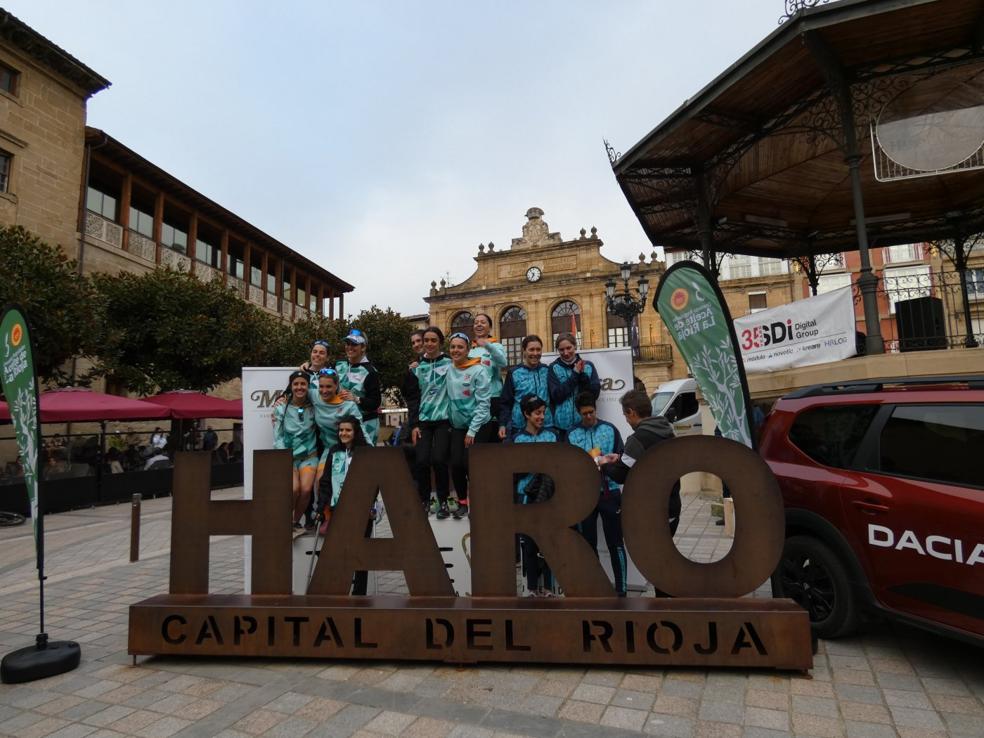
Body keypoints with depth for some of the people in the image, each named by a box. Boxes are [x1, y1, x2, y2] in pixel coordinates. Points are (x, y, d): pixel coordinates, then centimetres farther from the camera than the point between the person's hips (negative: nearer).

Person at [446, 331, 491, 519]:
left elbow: (483, 403, -14)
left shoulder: (478, 370, -14)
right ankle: (462, 502, 20)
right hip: (457, 425, 4)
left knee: (470, 464, -5)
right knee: (456, 464, 1)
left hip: (477, 425, -4)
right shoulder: (448, 370, 0)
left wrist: (472, 430, -15)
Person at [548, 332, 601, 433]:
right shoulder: (554, 368, 3)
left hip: (585, 423, 1)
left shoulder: (588, 366, 7)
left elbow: (595, 394, 0)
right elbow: (556, 395, -9)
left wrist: (582, 374, -11)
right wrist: (575, 374, -10)